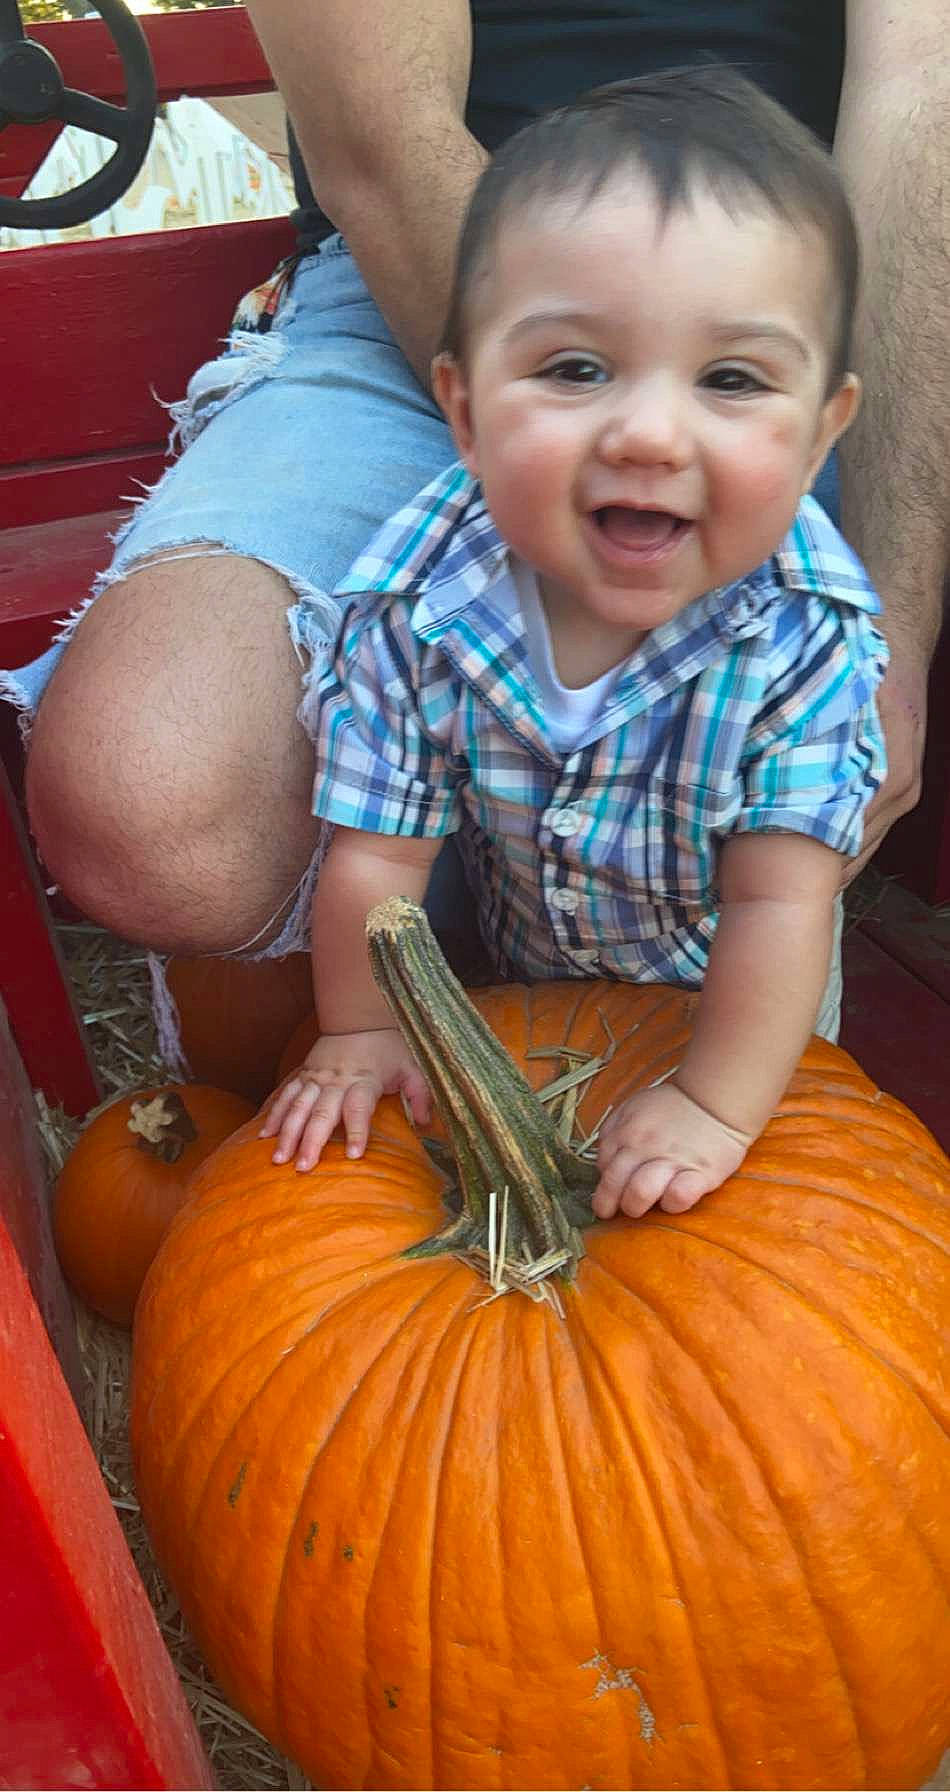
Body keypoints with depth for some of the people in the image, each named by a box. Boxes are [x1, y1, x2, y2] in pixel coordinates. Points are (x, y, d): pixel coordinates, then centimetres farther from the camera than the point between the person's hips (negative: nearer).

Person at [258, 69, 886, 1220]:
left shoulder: (808, 637, -34)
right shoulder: (414, 608, -31)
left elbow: (779, 901, -28)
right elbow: (376, 855, -20)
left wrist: (715, 1105, -27)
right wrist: (361, 1031, -12)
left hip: (727, 1003, 0)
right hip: (509, 979, 1)